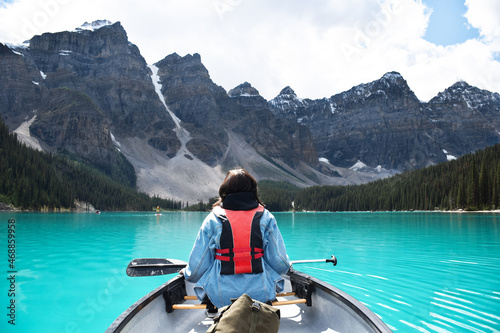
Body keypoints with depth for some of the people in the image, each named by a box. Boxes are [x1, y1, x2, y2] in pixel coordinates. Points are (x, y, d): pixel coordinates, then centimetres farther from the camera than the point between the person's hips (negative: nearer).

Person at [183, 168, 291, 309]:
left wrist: (187, 273, 24)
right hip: (262, 295, 1)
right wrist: (287, 265, 23)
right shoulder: (266, 217, -1)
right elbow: (280, 263, -1)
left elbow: (197, 267, 0)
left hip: (221, 298, 0)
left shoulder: (213, 219, -2)